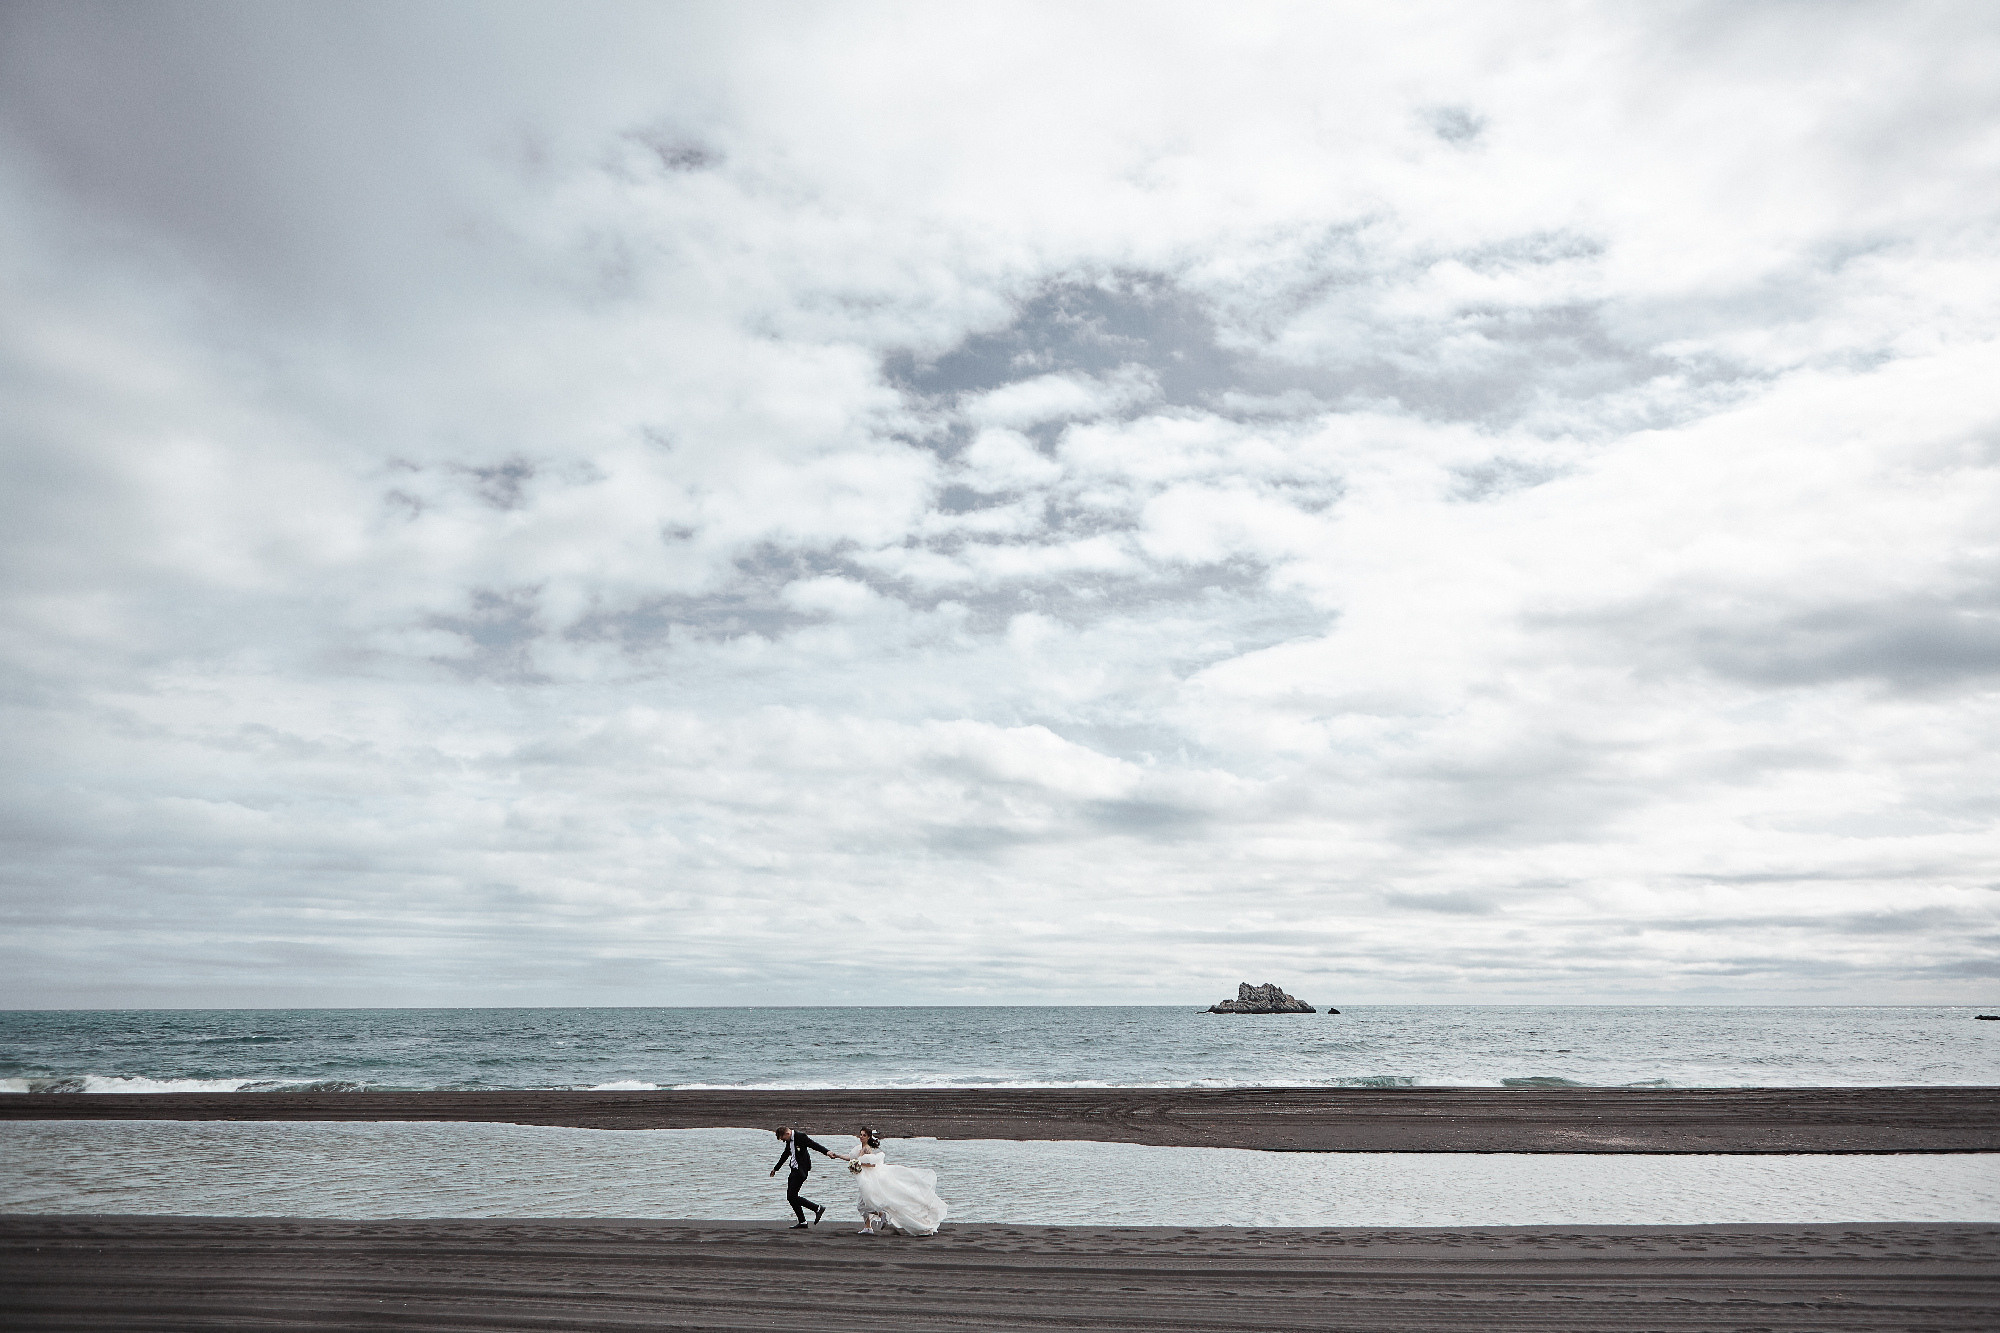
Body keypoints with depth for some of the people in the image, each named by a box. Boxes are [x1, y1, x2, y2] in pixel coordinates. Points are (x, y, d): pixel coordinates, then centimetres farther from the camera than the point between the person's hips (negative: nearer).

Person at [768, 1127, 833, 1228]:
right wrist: (776, 1168, 37)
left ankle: (818, 1209, -4)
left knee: (792, 1196, -11)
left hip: (801, 1170, -9)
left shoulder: (801, 1136, -15)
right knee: (790, 1197, 8)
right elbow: (785, 1155, 27)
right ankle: (802, 1222, 16)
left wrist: (827, 1151, -37)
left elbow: (814, 1145, -22)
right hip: (794, 1170, 9)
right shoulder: (789, 1141, 12)